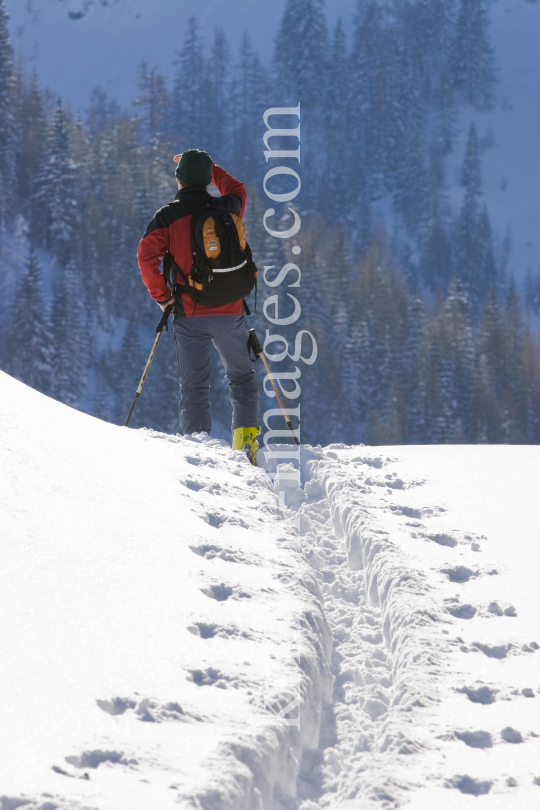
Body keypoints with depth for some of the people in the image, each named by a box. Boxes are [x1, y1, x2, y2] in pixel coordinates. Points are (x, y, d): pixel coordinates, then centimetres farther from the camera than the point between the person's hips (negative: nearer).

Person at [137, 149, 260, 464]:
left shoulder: (168, 216, -5)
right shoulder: (226, 209, 2)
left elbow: (147, 255, -16)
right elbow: (238, 190, 27)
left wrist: (162, 296, -5)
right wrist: (209, 166, 33)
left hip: (190, 314, -1)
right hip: (230, 311, 1)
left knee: (194, 385, 6)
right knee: (242, 378, 17)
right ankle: (246, 434, 4)